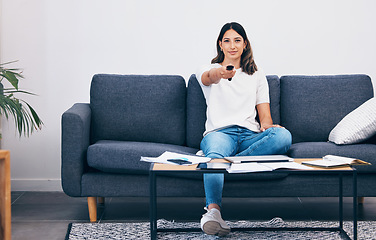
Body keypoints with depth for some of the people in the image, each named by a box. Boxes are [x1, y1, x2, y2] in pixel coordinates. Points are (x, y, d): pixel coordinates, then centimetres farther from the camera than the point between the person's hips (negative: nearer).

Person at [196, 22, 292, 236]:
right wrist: (218, 73, -37)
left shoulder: (257, 75, 25)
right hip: (220, 132, -2)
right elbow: (208, 77, -11)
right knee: (215, 155, -41)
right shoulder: (208, 71, 17)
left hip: (250, 135, 3)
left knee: (283, 135, -32)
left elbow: (265, 114, 18)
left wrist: (267, 125, -8)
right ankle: (213, 210, -61)